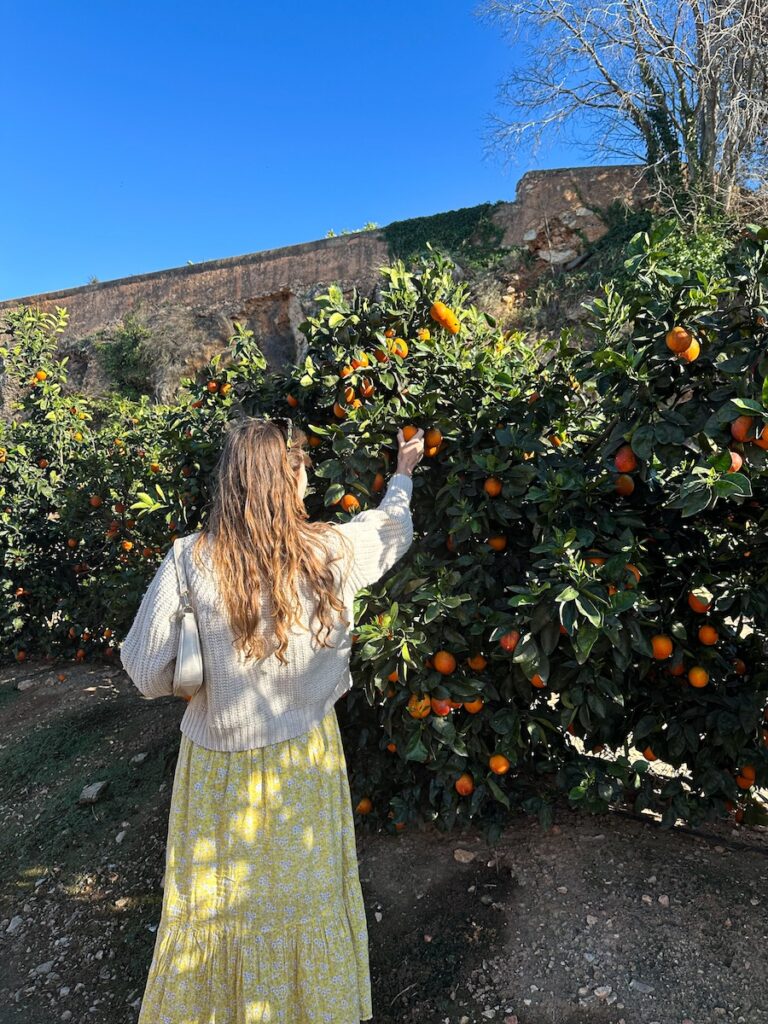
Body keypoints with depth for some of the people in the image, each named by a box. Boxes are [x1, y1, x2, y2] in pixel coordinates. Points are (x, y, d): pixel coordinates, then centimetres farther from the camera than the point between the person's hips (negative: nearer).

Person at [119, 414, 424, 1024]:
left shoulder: (190, 561, -18)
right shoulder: (333, 551, -14)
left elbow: (147, 674, -13)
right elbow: (393, 525, 8)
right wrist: (405, 472, 27)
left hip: (221, 762, -1)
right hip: (304, 760, 1)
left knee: (221, 897, 21)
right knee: (305, 890, 23)